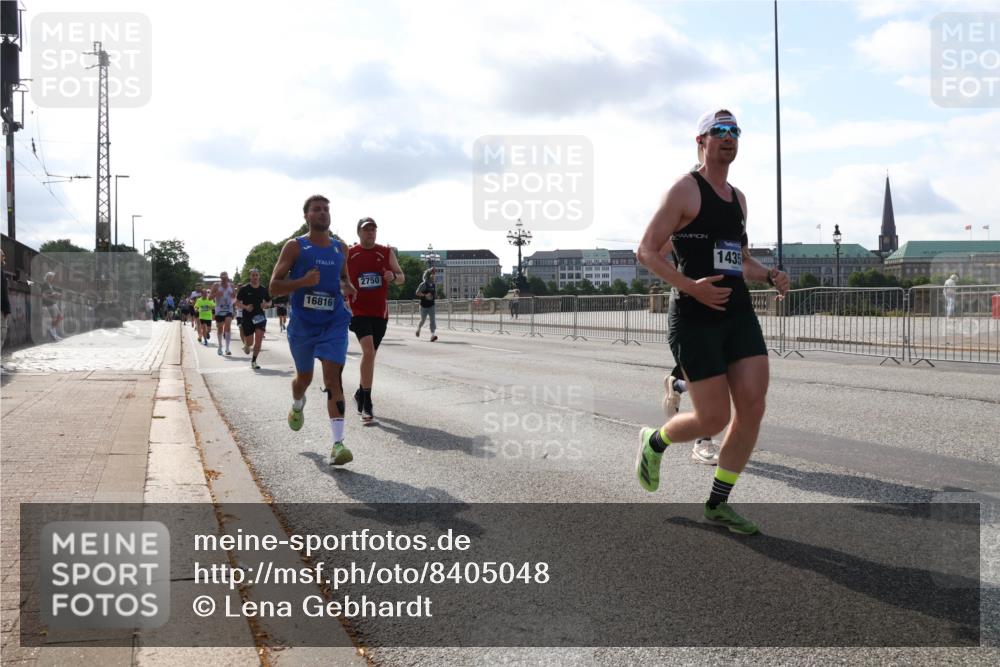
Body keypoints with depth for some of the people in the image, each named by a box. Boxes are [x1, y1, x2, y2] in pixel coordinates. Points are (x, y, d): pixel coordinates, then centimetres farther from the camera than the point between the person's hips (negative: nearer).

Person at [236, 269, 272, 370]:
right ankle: (245, 344, 40)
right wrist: (245, 307, -19)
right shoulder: (244, 289, -3)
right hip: (247, 317, -2)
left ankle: (253, 361, 3)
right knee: (250, 342, 1)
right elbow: (237, 303, 0)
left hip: (260, 317, 2)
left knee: (259, 340, -11)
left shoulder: (263, 289, 5)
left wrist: (266, 304, -6)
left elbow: (269, 302, 17)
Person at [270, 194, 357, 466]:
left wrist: (347, 286, 1)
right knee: (304, 376, 16)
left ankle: (338, 443, -20)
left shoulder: (341, 248, 8)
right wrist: (303, 281, -24)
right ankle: (297, 405, 54)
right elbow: (274, 287, -7)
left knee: (333, 375, -15)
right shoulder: (295, 247, -4)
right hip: (302, 323, -1)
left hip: (334, 322, 1)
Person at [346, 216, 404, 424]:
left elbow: (402, 278, 8)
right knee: (368, 351, -21)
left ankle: (361, 392, 36)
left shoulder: (386, 253, 4)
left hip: (380, 312, 4)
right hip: (359, 311, -4)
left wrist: (394, 276, -13)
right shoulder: (348, 254, -1)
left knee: (371, 354, 15)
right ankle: (367, 404, -15)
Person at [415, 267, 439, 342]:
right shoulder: (423, 284, -11)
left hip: (431, 305, 4)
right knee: (423, 319, 8)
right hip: (424, 305, -4)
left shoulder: (434, 284, 7)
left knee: (433, 319, -11)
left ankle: (432, 335, -18)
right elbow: (417, 293, -14)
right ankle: (418, 328, 40)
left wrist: (435, 296, 0)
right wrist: (425, 295, -25)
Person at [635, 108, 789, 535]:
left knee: (753, 407, -2)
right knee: (714, 418, -7)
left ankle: (718, 504, 11)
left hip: (739, 313, 7)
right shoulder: (685, 189, -5)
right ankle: (654, 442, 25)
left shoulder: (738, 198, 18)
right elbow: (647, 251, -9)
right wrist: (690, 286, -21)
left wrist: (769, 276, 7)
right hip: (695, 317, -7)